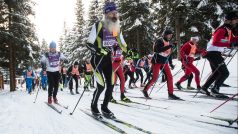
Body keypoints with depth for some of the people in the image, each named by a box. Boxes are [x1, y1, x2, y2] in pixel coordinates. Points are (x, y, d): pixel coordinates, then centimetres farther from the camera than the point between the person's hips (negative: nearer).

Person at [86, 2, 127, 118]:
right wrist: (99, 50, -29)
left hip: (108, 59, 6)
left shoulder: (117, 28, 5)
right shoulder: (98, 25, -14)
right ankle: (93, 106, 15)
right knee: (101, 85, -10)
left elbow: (122, 45, 15)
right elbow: (89, 44, -14)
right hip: (97, 59, -6)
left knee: (111, 85, 2)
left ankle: (104, 107, 22)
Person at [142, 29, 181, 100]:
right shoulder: (159, 41, -11)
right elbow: (157, 50, -28)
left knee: (170, 77, -1)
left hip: (164, 62, 7)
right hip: (157, 61, -7)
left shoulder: (168, 43, 12)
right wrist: (168, 47, -31)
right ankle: (145, 90, 9)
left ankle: (171, 94, 4)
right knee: (154, 78, -8)